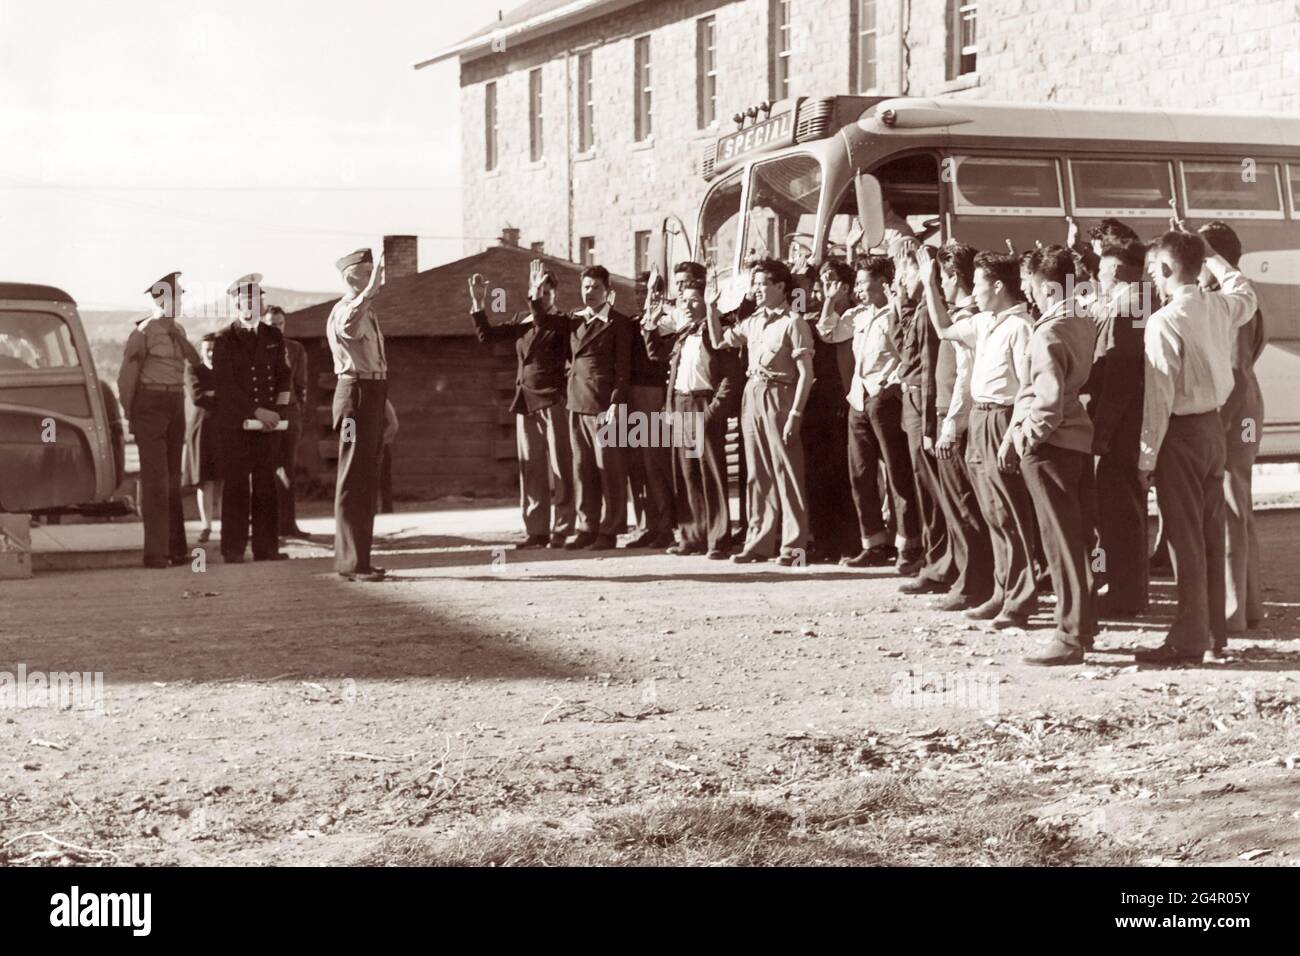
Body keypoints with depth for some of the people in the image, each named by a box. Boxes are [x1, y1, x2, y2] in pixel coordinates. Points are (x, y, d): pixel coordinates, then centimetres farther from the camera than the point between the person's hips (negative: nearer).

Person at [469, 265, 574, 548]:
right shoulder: (521, 321, 14)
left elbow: (577, 360, -12)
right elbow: (486, 334, 13)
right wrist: (478, 303, 5)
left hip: (554, 403, -6)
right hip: (525, 404, 6)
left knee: (558, 470, -3)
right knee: (530, 470, 7)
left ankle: (560, 532, 1)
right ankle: (536, 531, 11)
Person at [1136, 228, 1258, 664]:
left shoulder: (1165, 322, -18)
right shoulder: (1220, 307, 1)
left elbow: (1159, 396, -19)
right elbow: (1246, 292, 27)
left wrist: (1147, 456, -14)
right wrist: (1211, 255, 30)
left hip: (1181, 432, -7)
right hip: (1214, 426, 7)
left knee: (1185, 536, -4)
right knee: (1212, 534, 14)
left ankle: (1189, 640, -1)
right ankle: (1216, 632, 22)